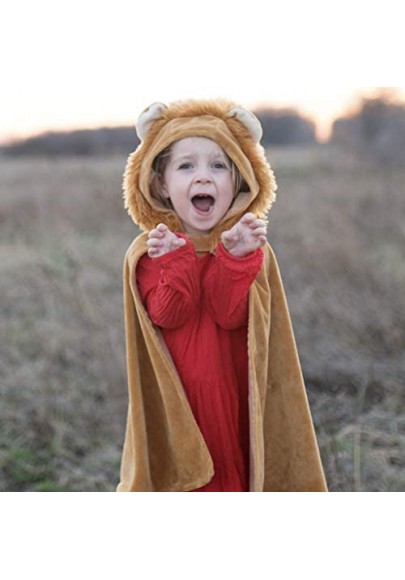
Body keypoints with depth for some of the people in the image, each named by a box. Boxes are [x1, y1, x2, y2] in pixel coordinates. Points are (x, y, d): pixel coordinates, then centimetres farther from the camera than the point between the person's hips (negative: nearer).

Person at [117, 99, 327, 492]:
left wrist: (236, 257, -26)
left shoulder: (251, 250, -2)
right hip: (173, 401, 0)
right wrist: (175, 262, -26)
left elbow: (231, 314, -16)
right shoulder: (149, 252, -3)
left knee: (236, 474, 8)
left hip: (234, 396, 1)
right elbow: (166, 316, -15)